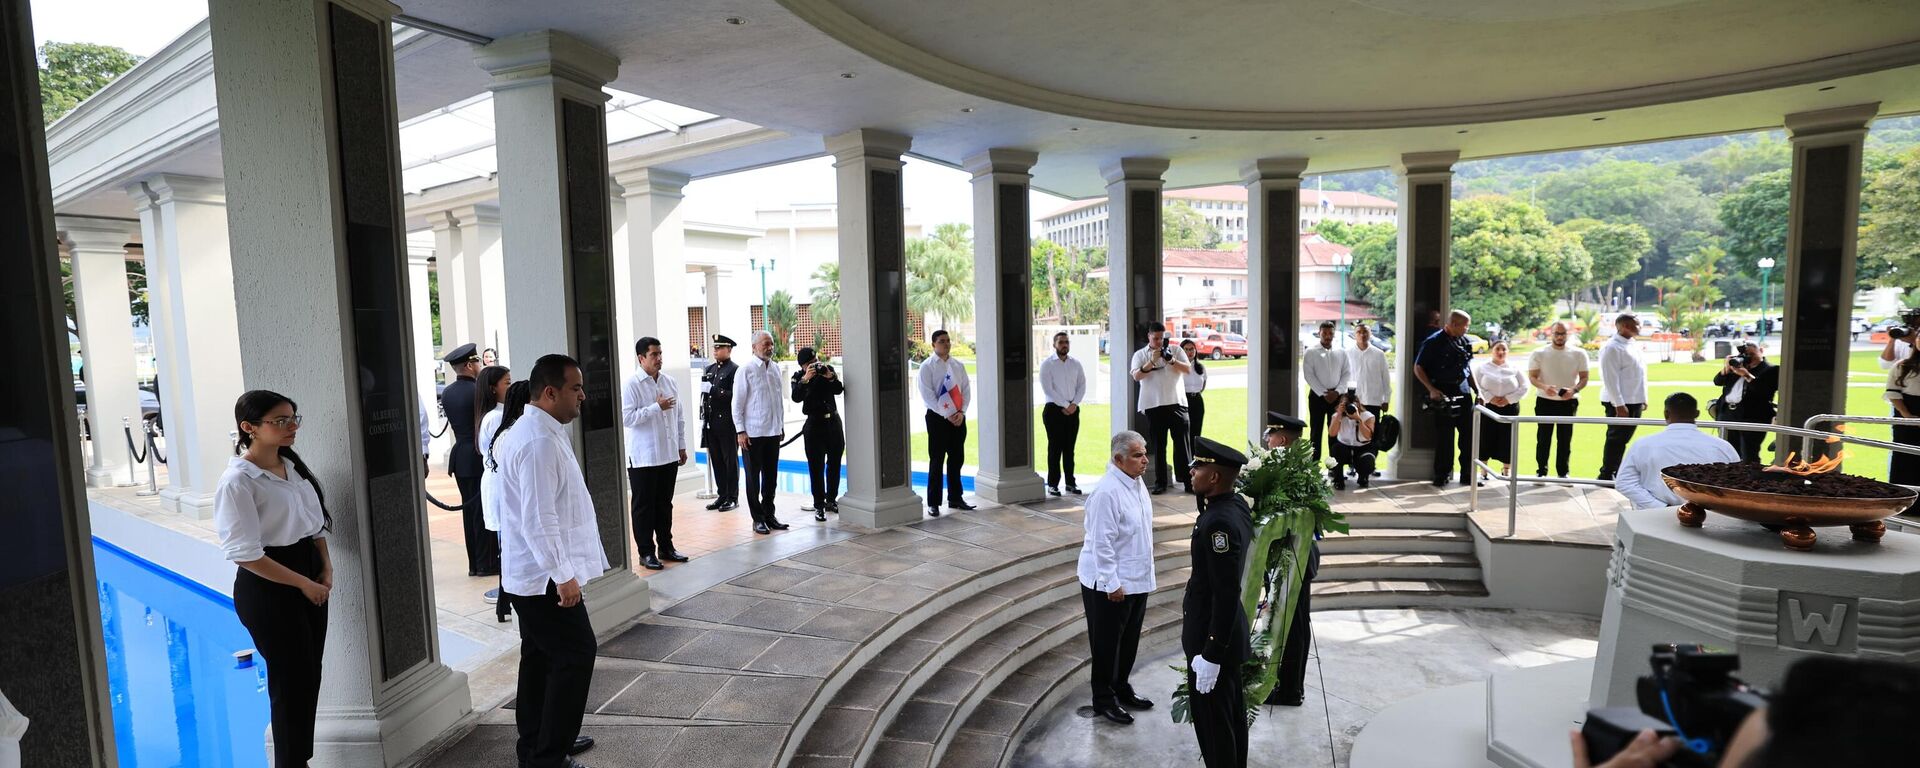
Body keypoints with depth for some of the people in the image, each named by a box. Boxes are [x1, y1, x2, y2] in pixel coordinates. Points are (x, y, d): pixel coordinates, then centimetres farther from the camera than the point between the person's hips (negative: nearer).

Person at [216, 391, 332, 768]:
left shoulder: (294, 466, 7)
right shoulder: (237, 481, -17)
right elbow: (244, 553, -19)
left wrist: (325, 568, 2)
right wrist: (302, 583, -17)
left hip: (309, 577, 8)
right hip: (267, 588, -7)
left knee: (309, 678, 14)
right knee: (291, 681, 0)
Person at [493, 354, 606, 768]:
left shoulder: (532, 431, 11)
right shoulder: (540, 441, -23)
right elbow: (539, 518, -26)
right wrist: (563, 574, -23)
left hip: (529, 574, 11)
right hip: (545, 576, -11)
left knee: (540, 656, 18)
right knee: (575, 654, -3)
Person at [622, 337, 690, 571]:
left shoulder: (671, 383, 8)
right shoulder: (632, 385, -11)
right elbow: (626, 418, -19)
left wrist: (682, 446, 13)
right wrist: (657, 407, -18)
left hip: (669, 455, 6)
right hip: (643, 457, -6)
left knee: (665, 504, 15)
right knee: (644, 507, 4)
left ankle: (666, 547, 26)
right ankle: (646, 553, 12)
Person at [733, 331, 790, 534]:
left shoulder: (775, 368, 8)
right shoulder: (746, 370, -9)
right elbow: (737, 403, -8)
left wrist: (782, 425, 14)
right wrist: (740, 431, -11)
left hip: (773, 431, 6)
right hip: (753, 432, -5)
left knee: (771, 475, 13)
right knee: (753, 476, 5)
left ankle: (769, 514, 26)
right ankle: (758, 518, 14)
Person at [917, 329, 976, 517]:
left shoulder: (958, 365, 9)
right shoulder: (927, 367, -6)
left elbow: (966, 390, 7)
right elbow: (928, 395, -12)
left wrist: (961, 412, -7)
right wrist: (947, 415, -15)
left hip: (958, 417, 5)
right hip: (937, 417, -5)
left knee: (956, 459, 11)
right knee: (936, 461, -1)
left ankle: (955, 498, 23)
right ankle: (933, 503, 7)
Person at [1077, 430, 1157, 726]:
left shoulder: (1137, 485, 5)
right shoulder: (1107, 492, -24)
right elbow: (1102, 543, -23)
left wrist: (1145, 573, 19)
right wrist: (1112, 584, -21)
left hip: (1137, 580, 9)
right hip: (1110, 585, -8)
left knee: (1129, 640, 20)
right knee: (1107, 643, 7)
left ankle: (1121, 689, 37)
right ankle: (1103, 699, 22)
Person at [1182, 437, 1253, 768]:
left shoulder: (1219, 521, -27)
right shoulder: (1238, 505, 1)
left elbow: (1227, 594, -27)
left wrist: (1210, 654, -23)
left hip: (1212, 638, -9)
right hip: (1230, 632, 9)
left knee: (1212, 720, 5)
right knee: (1232, 715, 21)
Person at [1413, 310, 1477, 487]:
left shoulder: (1464, 341, 9)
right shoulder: (1434, 342, -9)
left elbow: (1468, 368, 20)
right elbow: (1418, 368, -8)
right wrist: (1432, 390, -17)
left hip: (1464, 394, 6)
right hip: (1444, 395, -6)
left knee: (1469, 435, 7)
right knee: (1444, 438, 0)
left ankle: (1467, 475, 17)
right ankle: (1441, 476, 10)